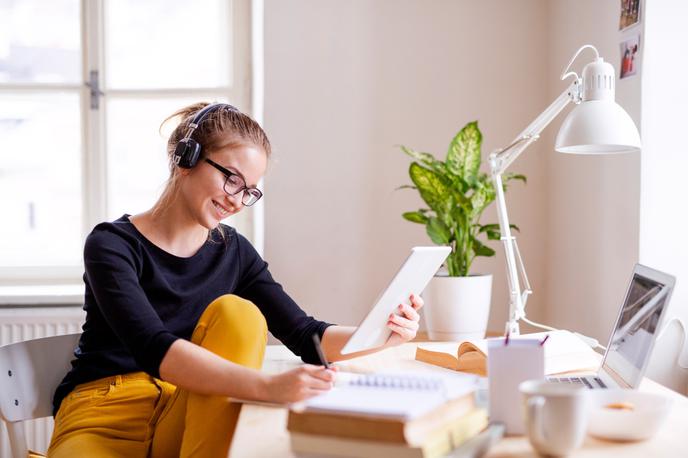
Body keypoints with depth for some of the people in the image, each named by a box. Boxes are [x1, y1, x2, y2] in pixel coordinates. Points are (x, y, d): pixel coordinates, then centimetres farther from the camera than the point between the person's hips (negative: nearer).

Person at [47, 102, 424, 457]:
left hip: (188, 418, 6)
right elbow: (154, 349, -27)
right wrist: (266, 386, -41)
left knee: (237, 312, -21)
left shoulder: (234, 252, 5)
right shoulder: (112, 246, -11)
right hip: (102, 422, -6)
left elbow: (304, 335, 1)